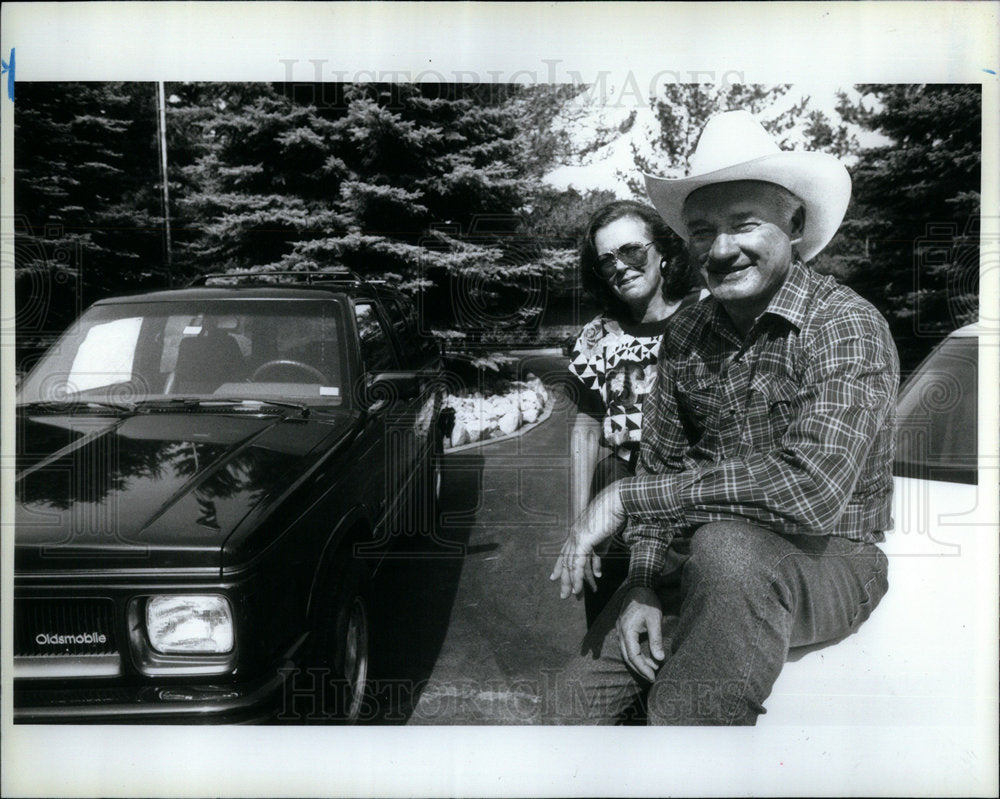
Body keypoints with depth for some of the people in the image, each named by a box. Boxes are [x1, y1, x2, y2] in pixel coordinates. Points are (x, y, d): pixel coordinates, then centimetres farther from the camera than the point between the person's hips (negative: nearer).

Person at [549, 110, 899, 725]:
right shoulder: (687, 333, 5)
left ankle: (686, 721, -18)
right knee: (579, 698, -5)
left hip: (828, 563, -5)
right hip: (704, 559, 6)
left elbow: (811, 489, -30)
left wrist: (625, 498, -26)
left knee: (725, 548, -37)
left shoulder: (848, 326, -16)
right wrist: (644, 587, -6)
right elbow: (663, 465, 10)